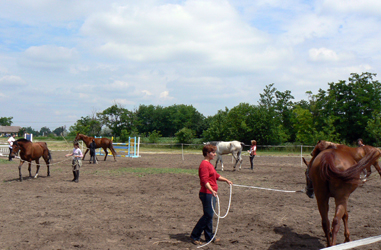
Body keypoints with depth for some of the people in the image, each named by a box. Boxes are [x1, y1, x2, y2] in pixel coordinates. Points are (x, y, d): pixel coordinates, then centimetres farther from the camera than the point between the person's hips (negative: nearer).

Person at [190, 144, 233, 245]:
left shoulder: (209, 164, 17)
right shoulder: (204, 165, -17)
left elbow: (216, 175, 30)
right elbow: (205, 180, -25)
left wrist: (226, 180, 31)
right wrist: (212, 190, -35)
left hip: (212, 194, 10)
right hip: (207, 194, -10)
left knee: (210, 215, 14)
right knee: (208, 215, -6)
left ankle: (209, 237, 23)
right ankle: (194, 236, 3)